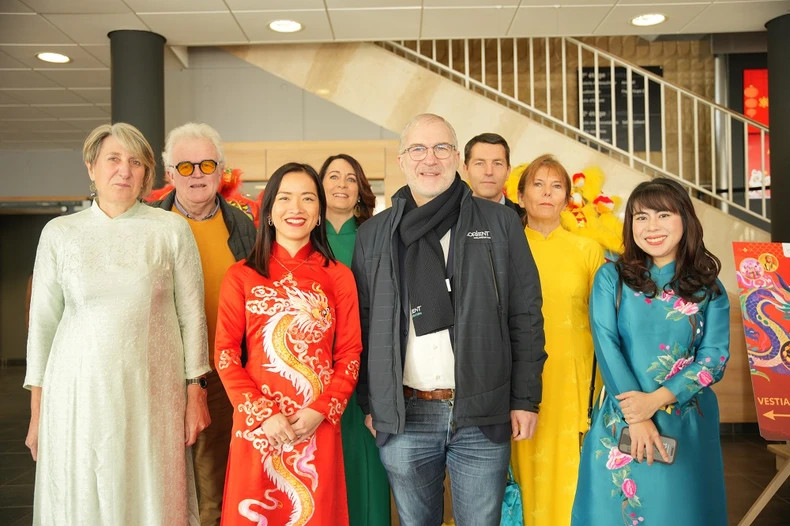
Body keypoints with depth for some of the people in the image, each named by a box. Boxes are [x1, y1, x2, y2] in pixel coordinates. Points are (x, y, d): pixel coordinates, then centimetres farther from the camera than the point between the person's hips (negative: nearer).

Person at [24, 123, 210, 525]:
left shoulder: (172, 229, 0)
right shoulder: (59, 233, 4)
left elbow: (191, 315, 2)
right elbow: (42, 322, 6)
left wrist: (195, 394, 1)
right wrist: (37, 411, 6)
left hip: (153, 393, -1)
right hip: (79, 393, 1)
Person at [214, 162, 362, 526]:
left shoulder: (339, 277, 3)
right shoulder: (241, 277, 1)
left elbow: (349, 354, 2)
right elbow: (226, 355, -1)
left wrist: (322, 410, -10)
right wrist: (262, 414, -10)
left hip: (318, 428, 1)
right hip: (257, 426, 0)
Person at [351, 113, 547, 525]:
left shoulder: (500, 223, 1)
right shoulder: (373, 235, 6)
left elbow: (525, 316, 1)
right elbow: (362, 324, 7)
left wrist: (525, 399, -2)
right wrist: (370, 402, 4)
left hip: (483, 415, -1)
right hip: (402, 417, 1)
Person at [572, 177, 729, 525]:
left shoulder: (708, 288, 3)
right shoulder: (611, 277, 0)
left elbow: (715, 357, -4)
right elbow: (606, 347, -7)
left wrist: (655, 400, -16)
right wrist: (635, 418, -14)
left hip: (688, 424, 1)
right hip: (621, 420, -1)